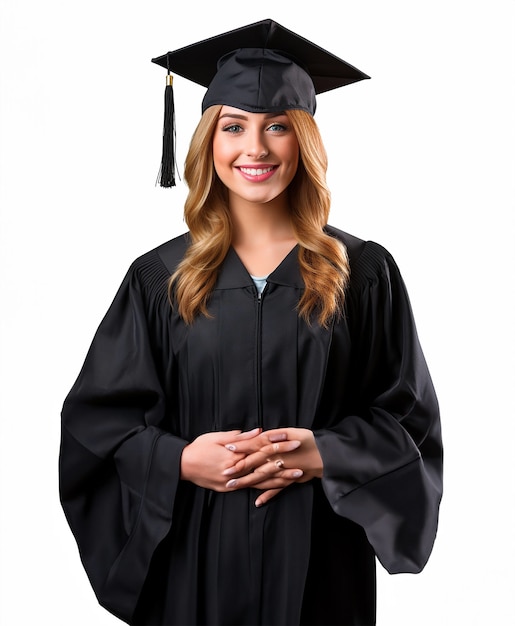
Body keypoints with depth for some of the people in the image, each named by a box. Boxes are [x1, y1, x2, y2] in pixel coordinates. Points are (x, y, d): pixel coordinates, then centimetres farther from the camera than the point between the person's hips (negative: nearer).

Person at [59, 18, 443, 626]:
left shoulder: (363, 273, -2)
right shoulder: (159, 278, -1)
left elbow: (407, 416, 0)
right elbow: (98, 416, 0)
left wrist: (323, 455, -16)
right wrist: (181, 461, -16)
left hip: (318, 557, 0)